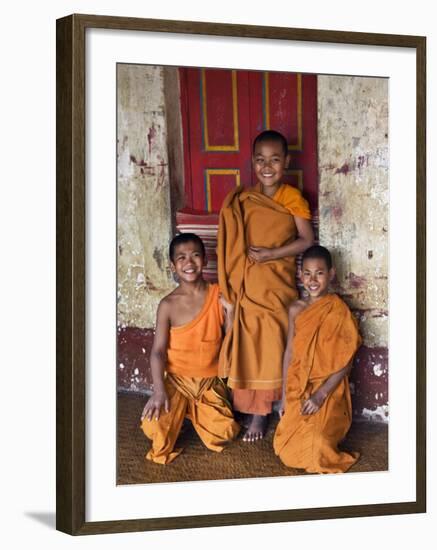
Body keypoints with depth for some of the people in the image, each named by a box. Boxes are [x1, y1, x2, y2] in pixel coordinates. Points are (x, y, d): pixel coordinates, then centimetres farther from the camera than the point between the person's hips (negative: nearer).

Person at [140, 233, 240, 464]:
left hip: (209, 381, 2)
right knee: (154, 428, -26)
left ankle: (194, 411, 15)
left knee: (225, 431, -18)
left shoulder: (219, 296, -4)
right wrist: (159, 391, -22)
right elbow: (158, 351, -12)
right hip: (177, 379, -2)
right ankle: (178, 410, 10)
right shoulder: (168, 305, -9)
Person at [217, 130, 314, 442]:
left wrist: (270, 254, -16)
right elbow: (234, 242, 8)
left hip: (277, 283, -3)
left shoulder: (293, 198, -5)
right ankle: (244, 406, 16)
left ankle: (261, 413, 8)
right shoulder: (242, 200, 5)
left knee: (269, 346, 0)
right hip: (247, 284, 3)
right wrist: (232, 284, -1)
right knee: (245, 344, 5)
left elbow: (307, 240, -8)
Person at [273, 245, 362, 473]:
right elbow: (289, 353, 8)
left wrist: (320, 395, -18)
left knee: (314, 452, -20)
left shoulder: (338, 311, -11)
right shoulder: (296, 309, 3)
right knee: (285, 450, -4)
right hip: (298, 392, 5)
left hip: (328, 392, -4)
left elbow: (345, 362, -12)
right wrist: (284, 396, 7)